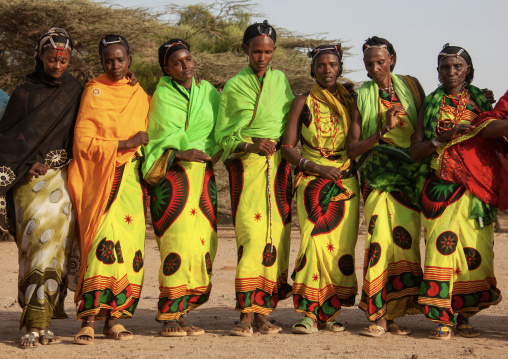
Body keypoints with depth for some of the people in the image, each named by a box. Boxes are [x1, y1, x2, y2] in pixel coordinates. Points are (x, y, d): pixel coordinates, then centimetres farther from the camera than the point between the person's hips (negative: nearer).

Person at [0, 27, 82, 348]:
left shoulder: (76, 92, 12)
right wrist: (26, 165, -7)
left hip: (63, 180, 2)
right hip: (30, 179, -2)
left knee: (55, 245, -7)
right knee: (37, 240, -13)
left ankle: (39, 322, -5)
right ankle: (36, 324, -12)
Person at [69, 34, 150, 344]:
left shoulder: (140, 95, 17)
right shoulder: (94, 91, 4)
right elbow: (83, 141, -4)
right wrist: (125, 144, -9)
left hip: (131, 176, 4)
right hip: (100, 175, -4)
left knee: (129, 243, -5)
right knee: (106, 238, -19)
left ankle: (114, 318, 0)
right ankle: (90, 318, -20)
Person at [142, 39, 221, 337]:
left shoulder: (208, 91, 16)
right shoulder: (162, 95, 6)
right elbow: (159, 139, -1)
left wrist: (205, 152, -3)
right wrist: (179, 154, -17)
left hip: (203, 175, 4)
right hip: (172, 175, -4)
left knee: (202, 242, -4)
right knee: (178, 239, -15)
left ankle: (180, 312, 2)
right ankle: (170, 317, -13)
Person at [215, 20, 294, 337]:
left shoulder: (281, 80, 18)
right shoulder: (233, 87, 12)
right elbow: (223, 136, 8)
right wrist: (251, 145, -10)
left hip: (279, 166, 3)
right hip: (246, 166, -3)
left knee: (276, 235, -5)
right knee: (251, 234, -15)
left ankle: (264, 312, -1)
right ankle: (247, 314, -16)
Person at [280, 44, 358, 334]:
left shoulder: (350, 101, 13)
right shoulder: (303, 102, 6)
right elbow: (288, 147, 1)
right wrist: (317, 167, -10)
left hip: (346, 182, 3)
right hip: (312, 181, -3)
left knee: (342, 245, -4)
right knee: (315, 241, -17)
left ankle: (330, 313, 4)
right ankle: (308, 313, -15)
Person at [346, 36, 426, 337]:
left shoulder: (411, 86, 12)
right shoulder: (362, 97, 6)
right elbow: (352, 149, 0)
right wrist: (383, 132, -13)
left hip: (410, 175, 2)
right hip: (378, 176, -2)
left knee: (405, 239, -5)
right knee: (382, 237, -17)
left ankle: (395, 314, 1)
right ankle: (378, 316, -17)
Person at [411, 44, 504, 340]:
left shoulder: (481, 100, 13)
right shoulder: (431, 105, 10)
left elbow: (494, 132, 16)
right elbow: (415, 151, 3)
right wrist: (444, 138, -11)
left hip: (476, 187, 1)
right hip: (442, 187, -1)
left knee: (475, 249, -5)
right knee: (443, 243, -13)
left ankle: (464, 314, 9)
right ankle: (443, 318, -11)